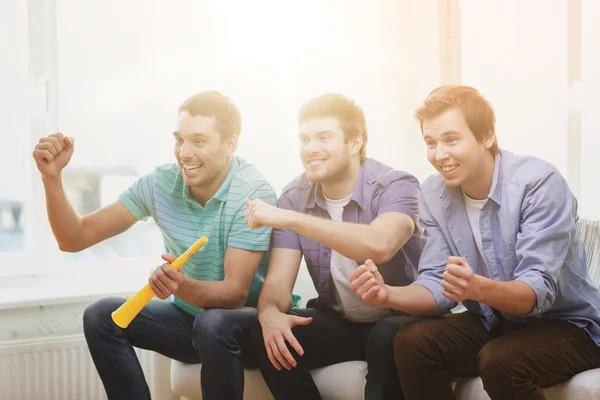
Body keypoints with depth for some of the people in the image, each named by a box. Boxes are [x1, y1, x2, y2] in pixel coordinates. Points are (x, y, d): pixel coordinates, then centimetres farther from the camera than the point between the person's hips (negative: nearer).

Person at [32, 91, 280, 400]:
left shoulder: (253, 194, -22)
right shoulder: (160, 183, -8)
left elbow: (235, 294, -27)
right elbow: (75, 239, -7)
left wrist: (184, 287, -47)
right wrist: (52, 176, -22)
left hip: (247, 321, -5)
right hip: (188, 315, 5)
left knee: (213, 324, -36)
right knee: (102, 315, -15)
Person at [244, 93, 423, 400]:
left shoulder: (396, 186, -18)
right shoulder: (294, 197, -3)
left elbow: (379, 246, -40)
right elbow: (278, 282, -8)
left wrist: (288, 218, -40)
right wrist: (269, 313, -33)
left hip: (397, 319, -4)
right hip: (337, 321, 4)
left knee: (389, 337, -36)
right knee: (269, 337, -21)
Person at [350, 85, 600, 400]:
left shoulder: (539, 183, -22)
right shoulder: (434, 194, -4)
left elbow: (539, 291, -29)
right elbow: (438, 285, -6)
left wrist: (479, 289, -49)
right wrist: (390, 295, -27)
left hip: (565, 324, -5)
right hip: (493, 323, 5)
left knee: (500, 361, -33)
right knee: (411, 343, -19)